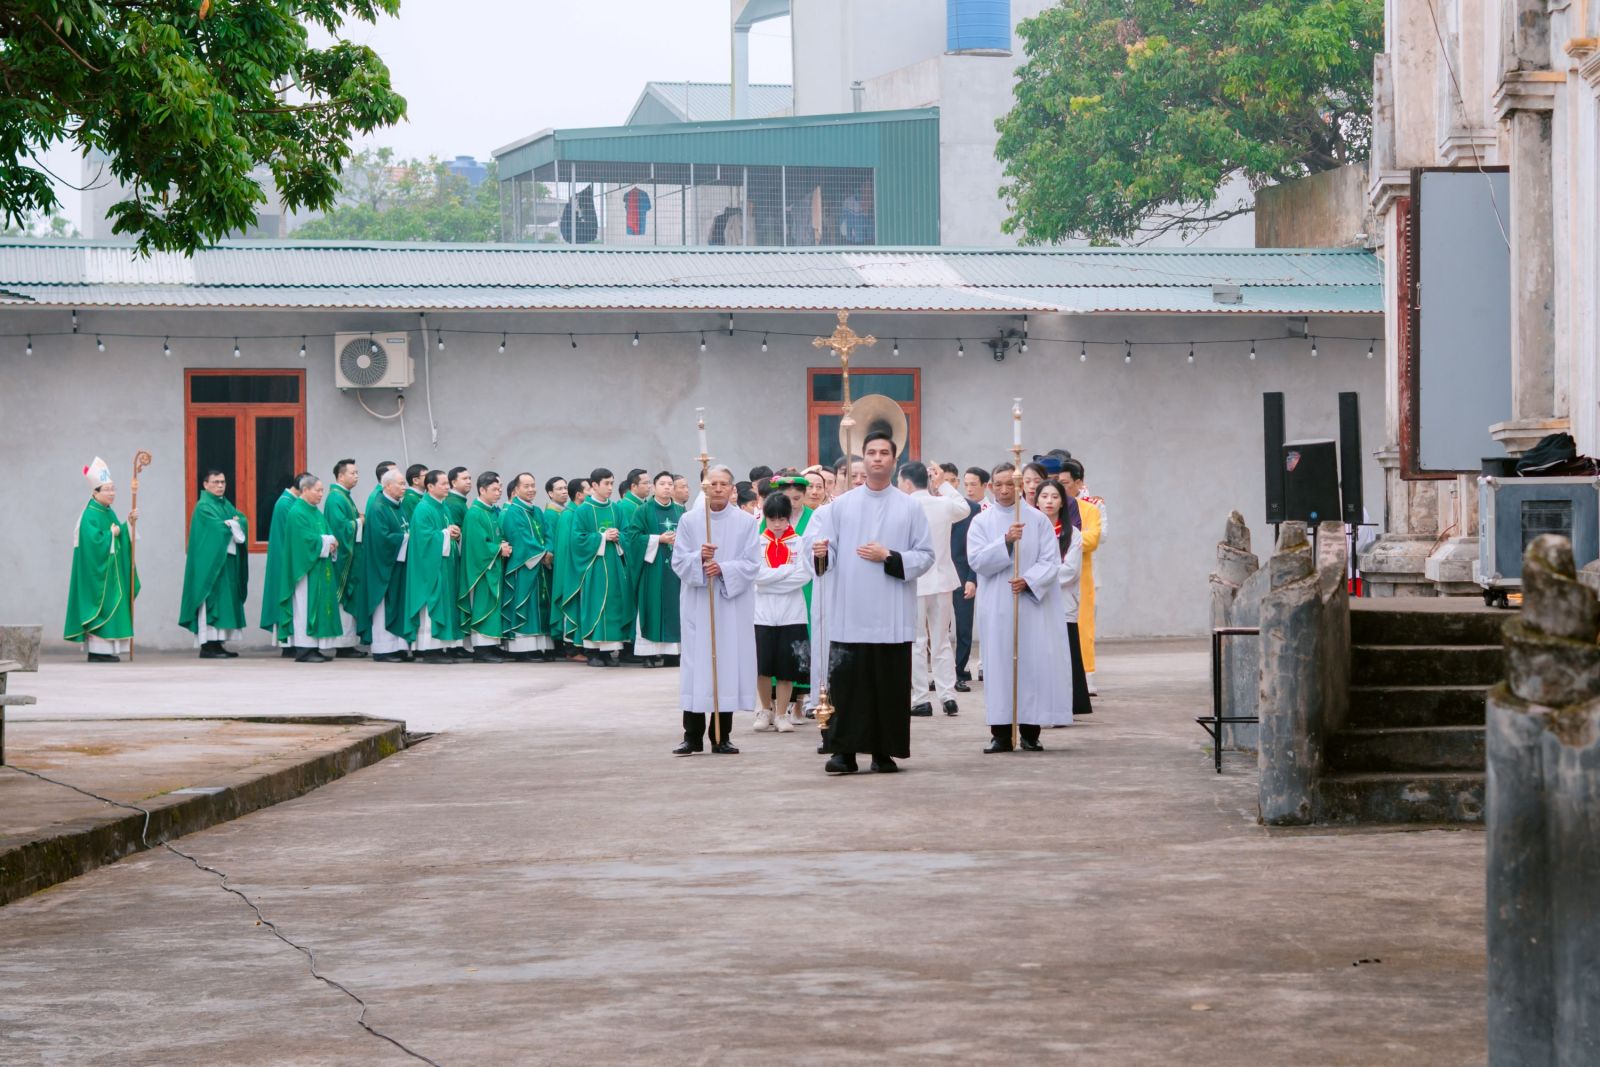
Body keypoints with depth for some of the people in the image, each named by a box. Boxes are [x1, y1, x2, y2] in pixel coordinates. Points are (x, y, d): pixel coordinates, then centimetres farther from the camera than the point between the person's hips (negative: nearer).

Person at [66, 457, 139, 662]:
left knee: (111, 607, 8)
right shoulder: (90, 515, -14)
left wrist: (128, 523, 2)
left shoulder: (109, 513, 13)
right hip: (96, 569, -9)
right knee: (99, 605, -9)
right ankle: (96, 651, -8)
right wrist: (112, 533, -11)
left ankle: (106, 649, 10)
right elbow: (94, 540, -24)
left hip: (111, 570, 9)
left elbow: (120, 537, 16)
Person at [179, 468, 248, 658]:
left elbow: (242, 519, 7)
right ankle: (207, 646, -11)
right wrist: (233, 524, -4)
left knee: (224, 602, 6)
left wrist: (234, 523, -13)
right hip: (210, 562, -8)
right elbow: (217, 527, -19)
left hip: (227, 562, 8)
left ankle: (217, 644, 8)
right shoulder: (204, 506, -7)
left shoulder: (226, 504, 18)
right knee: (212, 601, -11)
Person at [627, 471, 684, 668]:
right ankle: (650, 650, -4)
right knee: (653, 608, -5)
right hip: (653, 568, -4)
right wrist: (659, 539, -13)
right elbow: (634, 536, -6)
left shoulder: (680, 511, 14)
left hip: (676, 568, 4)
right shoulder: (643, 511, 2)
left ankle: (673, 649, 4)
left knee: (675, 608, 1)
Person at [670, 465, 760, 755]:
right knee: (696, 663, -2)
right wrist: (699, 558, -17)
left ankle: (721, 737, 7)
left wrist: (723, 568, -17)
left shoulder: (746, 523, 2)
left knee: (729, 663, 0)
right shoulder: (689, 521, 4)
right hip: (697, 604, 0)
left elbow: (751, 564, -2)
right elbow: (678, 562, 2)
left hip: (733, 604, 0)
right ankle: (692, 736, 3)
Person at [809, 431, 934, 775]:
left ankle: (884, 751, 9)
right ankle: (844, 750, 1)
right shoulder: (840, 506, 9)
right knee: (847, 682, -4)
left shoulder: (910, 508, 6)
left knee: (889, 685, 1)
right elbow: (825, 551, 5)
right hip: (849, 615, 0)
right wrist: (820, 553, -18)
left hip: (892, 617, 0)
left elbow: (925, 556, 3)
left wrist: (889, 558, -10)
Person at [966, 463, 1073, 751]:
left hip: (1032, 602, 0)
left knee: (1033, 663, -4)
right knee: (999, 663, -1)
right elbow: (977, 559, -6)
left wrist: (1029, 581, -17)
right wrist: (1006, 541, -19)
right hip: (996, 606, 1)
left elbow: (1051, 560, -1)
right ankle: (1001, 733, 2)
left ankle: (1030, 732, 3)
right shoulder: (981, 522, 6)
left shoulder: (1037, 520, 4)